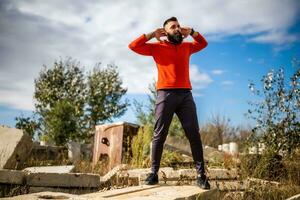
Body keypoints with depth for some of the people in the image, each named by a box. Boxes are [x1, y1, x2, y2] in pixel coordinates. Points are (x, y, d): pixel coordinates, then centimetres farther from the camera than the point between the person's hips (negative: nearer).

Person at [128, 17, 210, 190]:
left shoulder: (186, 46, 23)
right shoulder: (157, 47, 13)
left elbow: (203, 43, 39)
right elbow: (133, 46, 10)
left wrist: (191, 32, 22)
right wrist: (152, 34, 8)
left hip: (186, 94, 3)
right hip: (165, 93, -3)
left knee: (194, 135, -3)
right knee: (159, 135, -3)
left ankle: (201, 175, 0)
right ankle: (154, 173, 4)